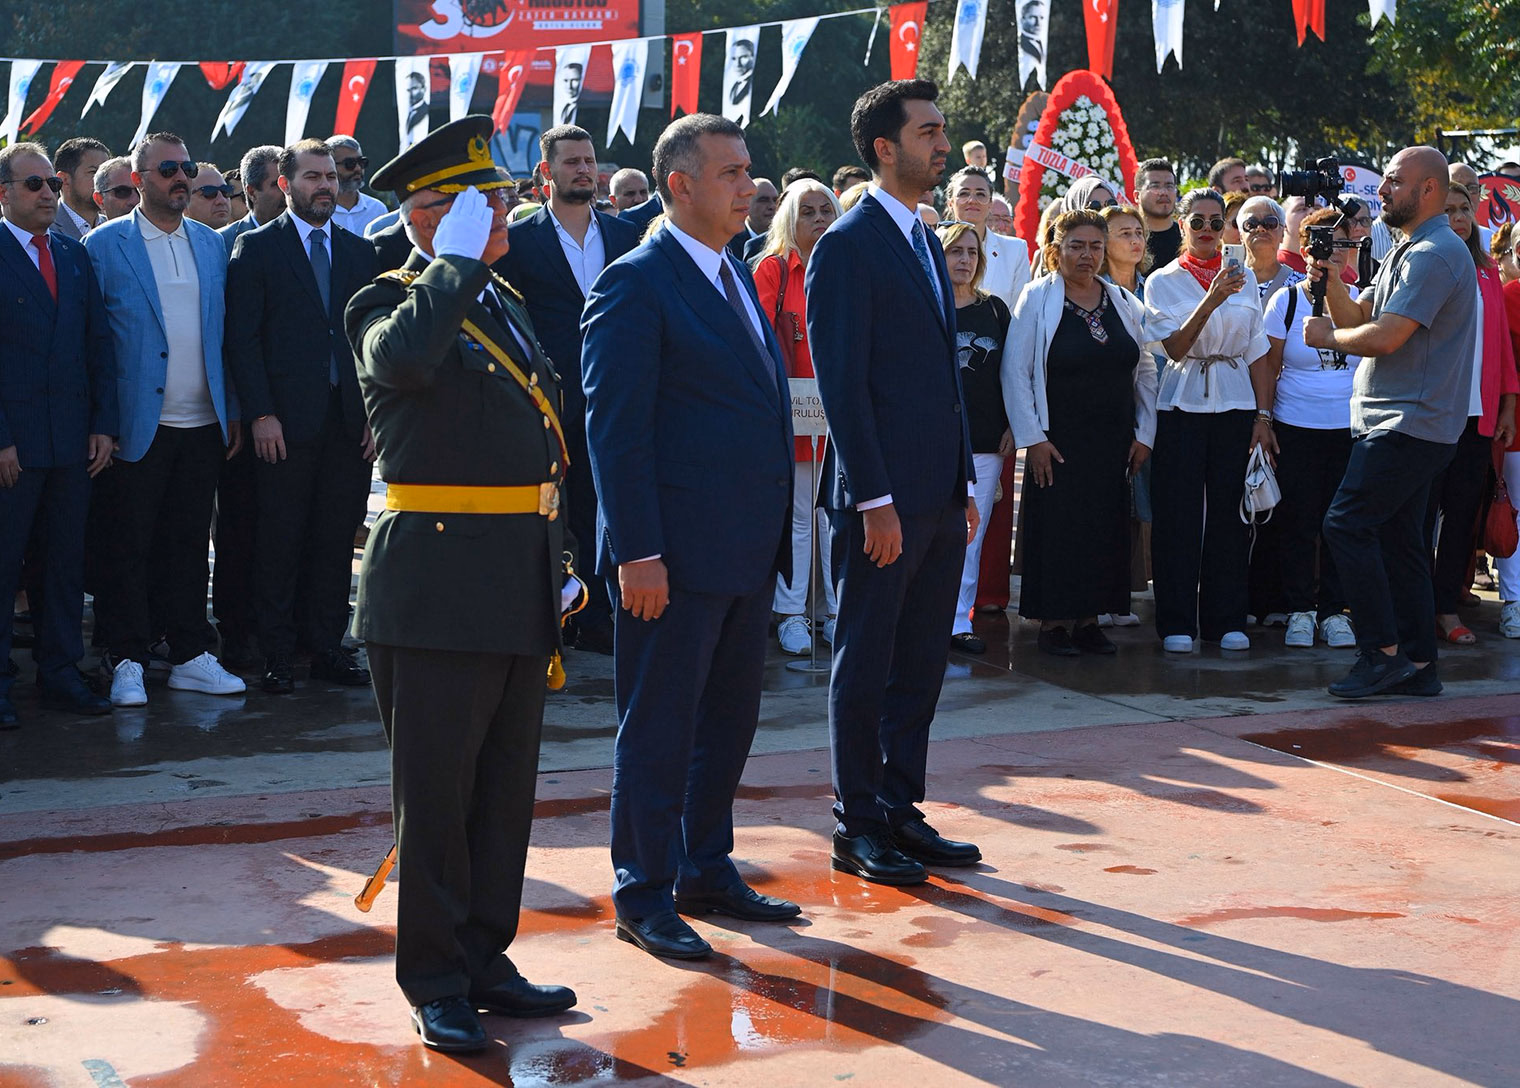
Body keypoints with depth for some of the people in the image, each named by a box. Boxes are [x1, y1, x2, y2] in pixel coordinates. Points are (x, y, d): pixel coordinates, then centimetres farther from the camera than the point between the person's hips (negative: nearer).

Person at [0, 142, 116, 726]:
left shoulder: (75, 255, 12)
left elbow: (99, 343, 12)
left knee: (66, 561, 10)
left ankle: (60, 673, 19)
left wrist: (103, 424, 4)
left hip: (73, 439, 5)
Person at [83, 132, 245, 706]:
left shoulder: (211, 244, 11)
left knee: (189, 544, 11)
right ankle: (127, 662, 10)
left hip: (203, 423, 4)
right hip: (138, 425, -4)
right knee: (129, 546, 2)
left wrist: (233, 409, 10)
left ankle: (190, 656, 18)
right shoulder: (104, 244, -3)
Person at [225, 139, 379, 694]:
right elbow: (242, 337, -4)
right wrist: (260, 414, -12)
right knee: (279, 542, 1)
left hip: (350, 421, 4)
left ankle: (326, 647, 16)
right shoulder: (257, 248, 2)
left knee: (336, 541, 7)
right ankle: (277, 656, 9)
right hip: (286, 420, -4)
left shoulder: (360, 251, 14)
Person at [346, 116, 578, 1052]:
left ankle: (486, 959, 25)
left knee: (507, 790, 14)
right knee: (437, 792, 1)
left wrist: (559, 562, 17)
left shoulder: (506, 301, 17)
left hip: (521, 588, 8)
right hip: (438, 583, -8)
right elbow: (400, 358, -34)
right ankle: (436, 982, 12)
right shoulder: (392, 302, -7)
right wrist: (458, 261, -21)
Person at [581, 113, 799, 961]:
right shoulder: (637, 285, -11)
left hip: (749, 549, 8)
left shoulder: (738, 277, 16)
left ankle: (708, 871, 29)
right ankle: (646, 896, 12)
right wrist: (636, 551, -20)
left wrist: (775, 533, 14)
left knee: (729, 719, 16)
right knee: (660, 729, 2)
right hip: (678, 552, -8)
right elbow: (615, 429, -15)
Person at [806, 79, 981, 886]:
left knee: (920, 665, 13)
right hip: (885, 499, -8)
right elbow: (843, 384, -15)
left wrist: (965, 485, 14)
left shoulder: (925, 242, 16)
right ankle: (858, 828, 11)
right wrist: (874, 500, -19)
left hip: (941, 497, 8)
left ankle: (901, 812, 22)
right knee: (866, 666, 2)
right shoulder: (847, 246, -11)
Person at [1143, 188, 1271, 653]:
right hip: (1182, 405, -2)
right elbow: (1175, 348, -12)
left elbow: (1255, 350, 13)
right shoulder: (1163, 281, 1)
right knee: (1178, 514, -3)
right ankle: (1177, 623, 4)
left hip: (1235, 404, 3)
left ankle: (1226, 619, 11)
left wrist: (1263, 411, 6)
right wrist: (1210, 301, -24)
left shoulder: (1244, 279, 10)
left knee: (1230, 512, 3)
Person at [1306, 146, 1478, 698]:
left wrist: (1327, 337, -6)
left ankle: (1383, 652, -9)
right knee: (1397, 538, 10)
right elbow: (1358, 316, 17)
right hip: (1399, 422, 10)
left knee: (1347, 524, -14)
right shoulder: (1406, 253, 20)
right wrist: (1330, 278, 0)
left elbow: (1384, 337, -22)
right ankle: (1418, 665, 13)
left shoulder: (1434, 254, -15)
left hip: (1410, 422, -10)